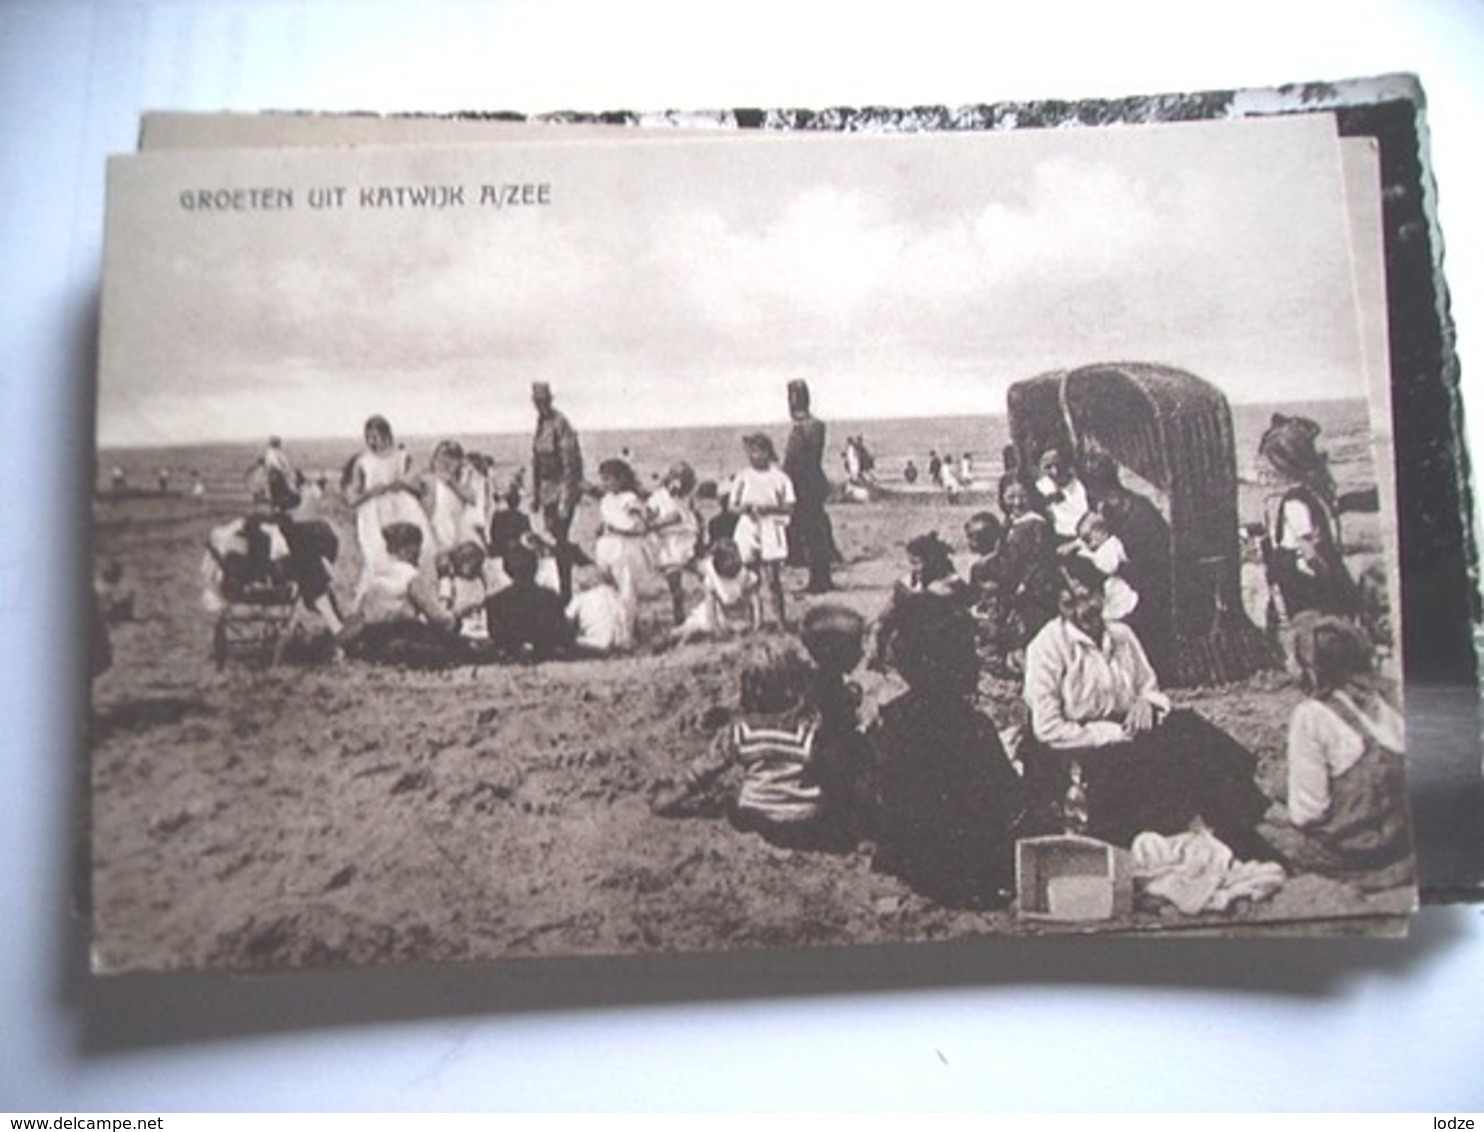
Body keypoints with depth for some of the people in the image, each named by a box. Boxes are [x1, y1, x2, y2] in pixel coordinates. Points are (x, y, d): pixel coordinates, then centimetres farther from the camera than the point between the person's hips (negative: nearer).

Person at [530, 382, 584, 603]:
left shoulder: (560, 425, -15)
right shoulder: (540, 424, 11)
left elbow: (570, 465, -17)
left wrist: (565, 500, -20)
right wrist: (535, 495, 16)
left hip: (562, 489, -8)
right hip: (547, 491, 8)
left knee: (560, 541, -7)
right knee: (552, 540, 10)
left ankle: (565, 595, 0)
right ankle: (561, 591, 19)